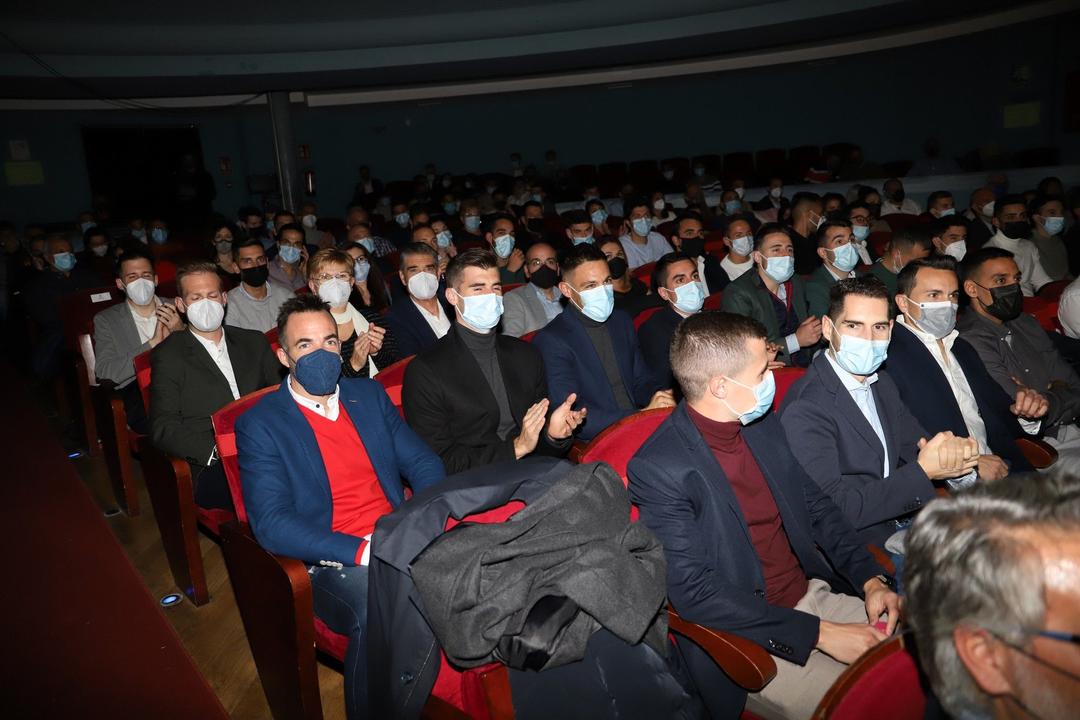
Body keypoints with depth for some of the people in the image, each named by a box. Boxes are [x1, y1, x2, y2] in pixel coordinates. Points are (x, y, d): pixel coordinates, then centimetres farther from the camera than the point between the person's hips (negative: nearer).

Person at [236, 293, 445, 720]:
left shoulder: (369, 394, 13)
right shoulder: (259, 424, -2)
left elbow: (422, 462, 10)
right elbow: (272, 524, -11)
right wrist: (363, 550, -22)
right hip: (331, 562, -4)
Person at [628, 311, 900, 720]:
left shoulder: (763, 425, 3)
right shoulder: (658, 469, -20)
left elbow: (816, 506, 13)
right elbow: (693, 592, -22)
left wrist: (871, 578, -4)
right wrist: (819, 632, -21)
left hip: (814, 595, 7)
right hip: (744, 640, -7)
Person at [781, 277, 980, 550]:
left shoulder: (882, 384, 9)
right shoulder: (805, 409, -21)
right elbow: (832, 512, -24)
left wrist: (953, 449, -14)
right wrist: (922, 471, -20)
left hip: (907, 520, 8)